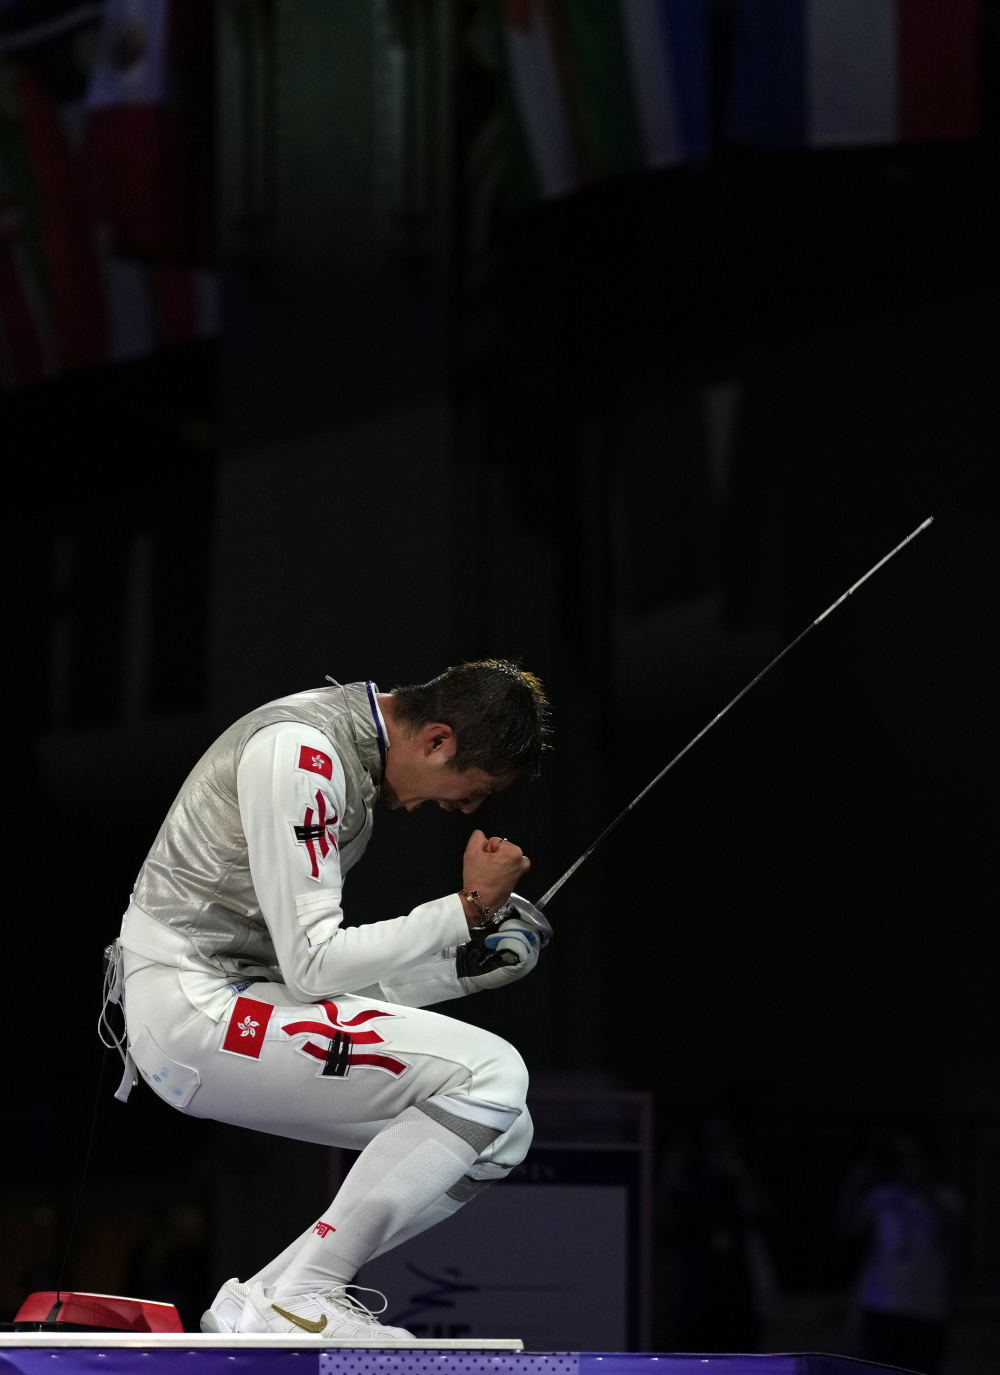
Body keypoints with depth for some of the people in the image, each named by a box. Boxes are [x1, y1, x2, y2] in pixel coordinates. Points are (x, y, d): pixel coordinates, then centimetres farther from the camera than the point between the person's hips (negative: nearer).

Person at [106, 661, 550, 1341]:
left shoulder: (352, 750, 13)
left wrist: (468, 962, 7)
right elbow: (312, 965, -21)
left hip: (234, 1004, 10)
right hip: (191, 1010, -10)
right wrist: (466, 907, -13)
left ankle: (266, 1302, 3)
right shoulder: (300, 750, -18)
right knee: (491, 1076, -19)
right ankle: (295, 1303, -13)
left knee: (500, 1134, 3)